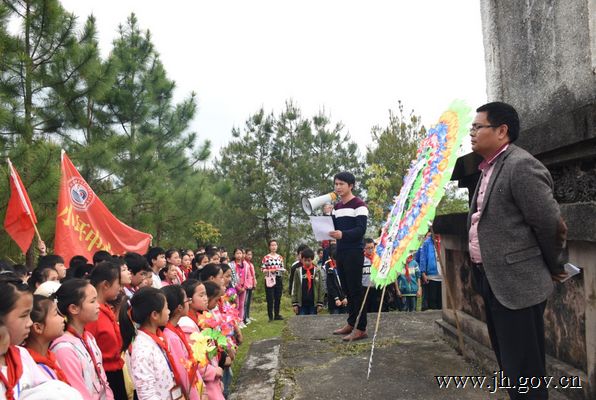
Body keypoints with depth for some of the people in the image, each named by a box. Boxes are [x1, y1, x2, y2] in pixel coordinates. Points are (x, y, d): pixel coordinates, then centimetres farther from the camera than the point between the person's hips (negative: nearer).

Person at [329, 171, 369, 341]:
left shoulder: (359, 204, -9)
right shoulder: (337, 206, 15)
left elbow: (361, 230, -17)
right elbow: (334, 226, 16)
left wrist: (343, 234, -33)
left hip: (354, 252, -8)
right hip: (341, 251, 8)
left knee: (355, 289, -7)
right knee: (347, 289, 11)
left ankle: (361, 328, -3)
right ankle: (351, 323, 20)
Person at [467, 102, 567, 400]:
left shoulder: (521, 165, -17)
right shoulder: (489, 167, 12)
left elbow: (551, 225, -17)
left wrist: (554, 268, -2)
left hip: (517, 284, -9)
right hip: (493, 280, 9)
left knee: (524, 369, 1)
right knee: (508, 362, 21)